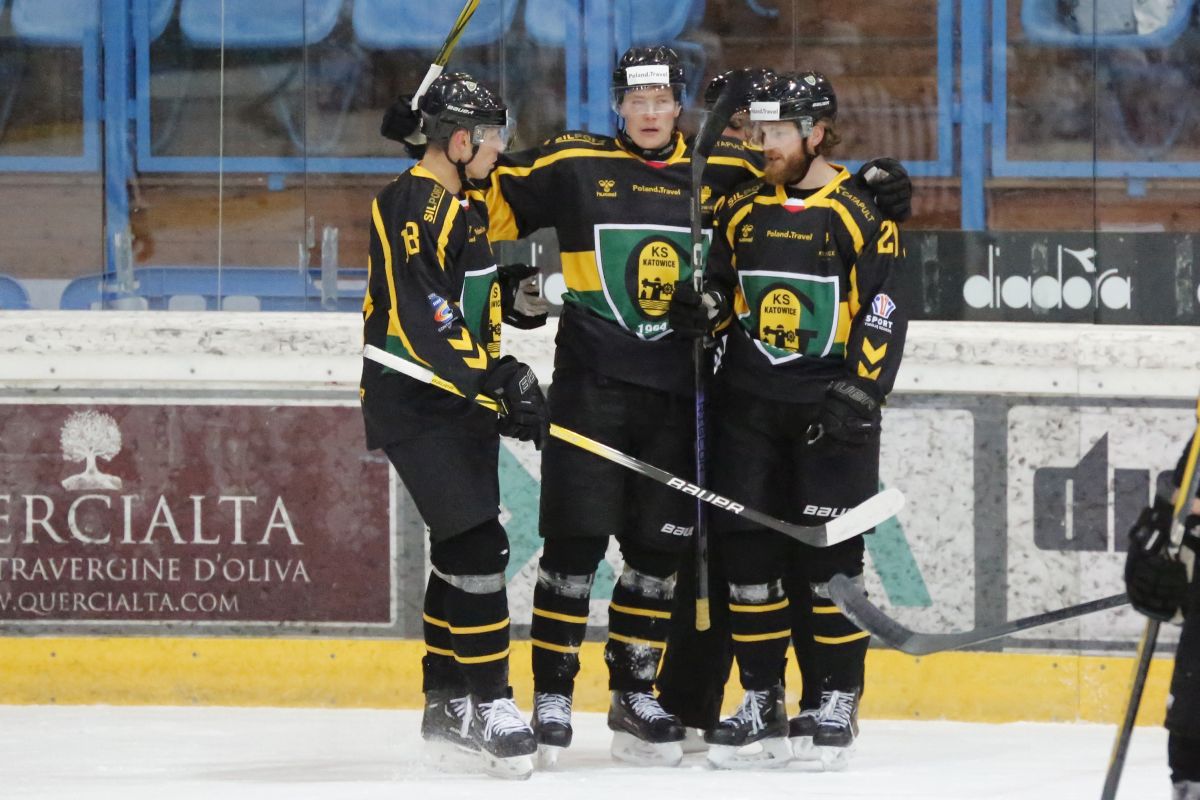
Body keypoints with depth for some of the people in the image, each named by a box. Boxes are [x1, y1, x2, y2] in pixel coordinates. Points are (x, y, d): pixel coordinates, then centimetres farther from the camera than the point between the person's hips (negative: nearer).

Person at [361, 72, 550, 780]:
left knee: (460, 550, 15)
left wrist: (521, 291, 5)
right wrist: (495, 378, -30)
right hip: (416, 406, -10)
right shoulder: (413, 204, -16)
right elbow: (419, 310, -26)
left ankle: (446, 702, 26)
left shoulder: (463, 206, 17)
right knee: (477, 544, -15)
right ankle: (490, 705, -13)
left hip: (460, 402, 10)